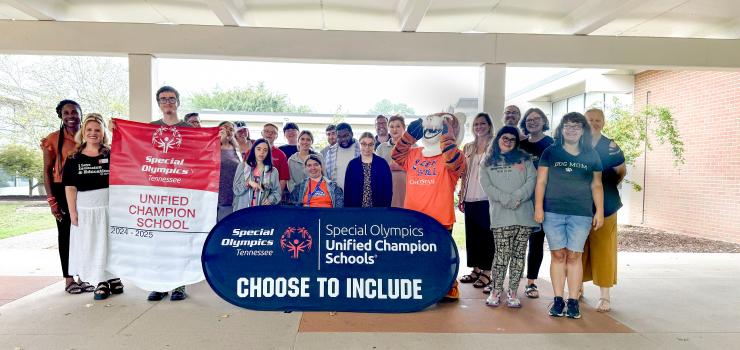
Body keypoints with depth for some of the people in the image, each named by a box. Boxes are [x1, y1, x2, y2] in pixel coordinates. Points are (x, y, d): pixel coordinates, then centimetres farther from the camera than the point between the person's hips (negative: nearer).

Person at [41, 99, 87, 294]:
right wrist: (51, 199, -8)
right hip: (62, 190, -3)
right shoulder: (53, 139, -4)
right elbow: (47, 171, -3)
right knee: (65, 233, 5)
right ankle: (68, 279, 13)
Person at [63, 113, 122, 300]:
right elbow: (70, 187, 2)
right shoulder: (74, 159, 4)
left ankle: (114, 278, 20)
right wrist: (73, 211, -2)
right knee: (91, 246, 6)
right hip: (85, 210, 2)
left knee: (111, 244, 7)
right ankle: (102, 282, 16)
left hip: (109, 208, -1)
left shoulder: (112, 155, 0)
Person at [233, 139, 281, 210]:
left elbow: (277, 192, 6)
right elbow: (236, 190, 3)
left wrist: (270, 200, -13)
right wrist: (248, 183, -14)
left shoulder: (273, 171, 7)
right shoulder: (242, 166, 8)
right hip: (243, 211, 0)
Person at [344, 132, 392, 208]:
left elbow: (388, 189, 0)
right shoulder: (352, 164, 5)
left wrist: (386, 207, -6)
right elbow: (347, 189, 5)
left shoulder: (382, 163, 1)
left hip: (379, 209, -1)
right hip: (356, 207, 1)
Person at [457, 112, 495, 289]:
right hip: (470, 198, 5)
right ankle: (476, 269, 21)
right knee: (472, 234, 10)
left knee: (486, 234, 0)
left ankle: (486, 272, 9)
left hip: (487, 198, -5)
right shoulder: (468, 148, 13)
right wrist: (460, 196, 11)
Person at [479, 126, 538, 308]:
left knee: (519, 254, 4)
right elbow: (487, 186, 0)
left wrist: (517, 197, -12)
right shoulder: (488, 162, 12)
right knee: (502, 254, -6)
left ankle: (512, 292, 13)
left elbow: (532, 180, 3)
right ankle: (496, 291, 8)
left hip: (524, 214, 2)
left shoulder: (524, 159, 15)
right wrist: (506, 199, -12)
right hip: (501, 216, -2)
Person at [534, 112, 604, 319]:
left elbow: (596, 186, 13)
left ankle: (573, 301, 9)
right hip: (553, 212, 0)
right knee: (557, 255, 2)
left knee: (574, 256, 1)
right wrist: (538, 207, -4)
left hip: (581, 214, 1)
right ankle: (558, 300, 10)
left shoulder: (591, 155, 11)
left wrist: (600, 211, 7)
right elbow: (541, 181, 4)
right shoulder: (550, 152, 7)